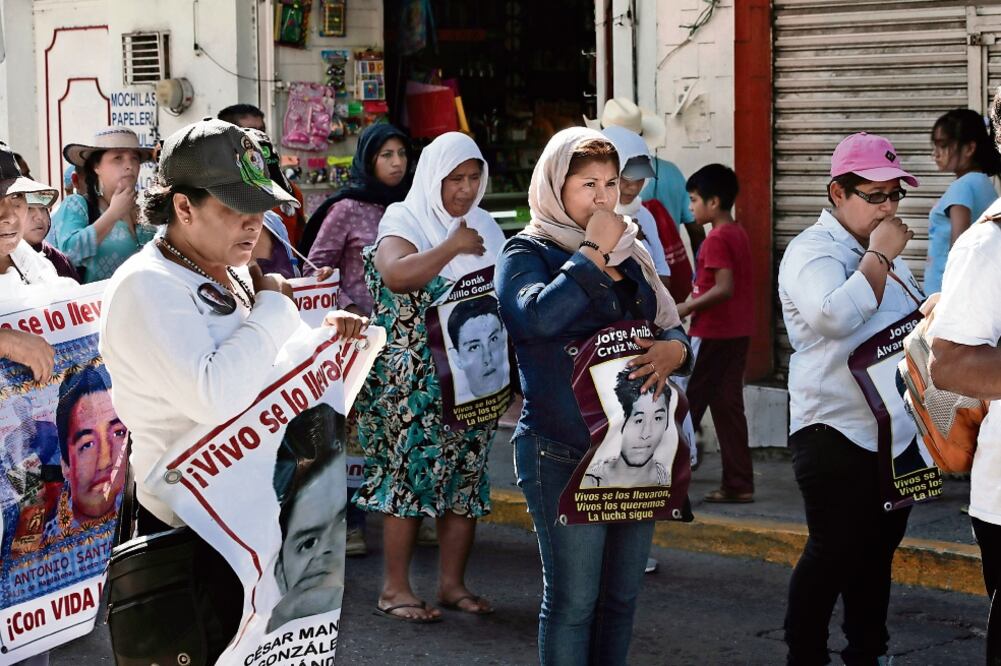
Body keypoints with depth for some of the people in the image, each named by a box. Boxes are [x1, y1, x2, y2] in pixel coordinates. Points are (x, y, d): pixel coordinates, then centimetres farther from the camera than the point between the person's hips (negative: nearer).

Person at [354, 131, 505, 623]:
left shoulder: (485, 227, 14)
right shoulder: (405, 221, -5)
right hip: (414, 382, -6)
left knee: (466, 472, 6)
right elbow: (395, 274, -25)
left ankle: (452, 582, 15)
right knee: (410, 469, -6)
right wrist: (452, 247, -20)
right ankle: (395, 589, 0)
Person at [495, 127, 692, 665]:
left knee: (622, 595, 12)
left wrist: (673, 350, -7)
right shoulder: (527, 252, -4)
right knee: (573, 600, -3)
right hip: (564, 456, -6)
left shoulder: (631, 252, 14)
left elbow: (672, 327, 17)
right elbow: (536, 318, -25)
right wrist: (593, 253, -18)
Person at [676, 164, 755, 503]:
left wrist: (687, 308, -16)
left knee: (685, 404, -2)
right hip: (738, 333, 9)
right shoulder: (739, 234, 12)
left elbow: (724, 288, -24)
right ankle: (738, 484, 9)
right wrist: (696, 302, 17)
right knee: (728, 405, 10)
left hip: (711, 333, -9)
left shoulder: (716, 239, -16)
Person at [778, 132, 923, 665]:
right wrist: (879, 257, -21)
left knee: (877, 550, 14)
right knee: (833, 552, -4)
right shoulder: (813, 251, -11)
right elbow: (834, 316, -30)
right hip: (838, 435, -8)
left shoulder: (879, 250, 17)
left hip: (896, 433, 8)